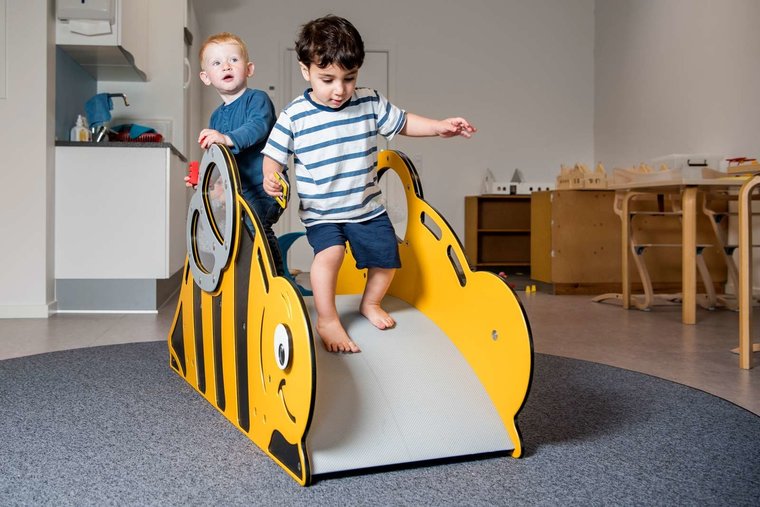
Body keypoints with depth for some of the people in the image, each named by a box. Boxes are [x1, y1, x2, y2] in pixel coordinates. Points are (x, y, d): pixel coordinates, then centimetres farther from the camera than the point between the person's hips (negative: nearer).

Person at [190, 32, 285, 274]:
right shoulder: (216, 116, 18)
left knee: (252, 223, -28)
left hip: (264, 188, -9)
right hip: (236, 191, 9)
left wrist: (228, 138, -43)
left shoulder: (257, 99, -6)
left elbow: (258, 127, -28)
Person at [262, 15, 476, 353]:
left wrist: (440, 127, -3)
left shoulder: (370, 103, -3)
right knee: (329, 252, -28)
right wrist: (270, 178, -24)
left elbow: (401, 122, 10)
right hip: (320, 212, -4)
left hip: (367, 208, 4)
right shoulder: (294, 116, -10)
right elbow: (274, 154, -3)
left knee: (386, 258, 5)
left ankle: (370, 303, 36)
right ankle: (327, 320, -9)